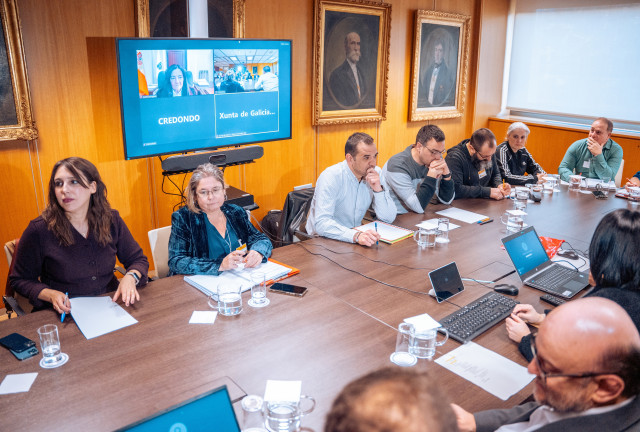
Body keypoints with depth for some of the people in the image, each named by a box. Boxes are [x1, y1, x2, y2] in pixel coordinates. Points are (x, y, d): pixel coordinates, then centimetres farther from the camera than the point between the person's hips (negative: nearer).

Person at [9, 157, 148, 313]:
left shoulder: (112, 220, 2)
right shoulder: (39, 230, -7)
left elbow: (138, 260, 11)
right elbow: (19, 279, 4)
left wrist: (130, 277, -11)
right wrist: (50, 295, -15)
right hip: (61, 316, -3)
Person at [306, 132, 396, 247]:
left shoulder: (376, 173, -3)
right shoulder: (331, 177, -19)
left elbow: (389, 218, -3)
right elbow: (321, 223, -29)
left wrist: (378, 189, -19)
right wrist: (356, 236, -43)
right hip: (324, 240, -5)